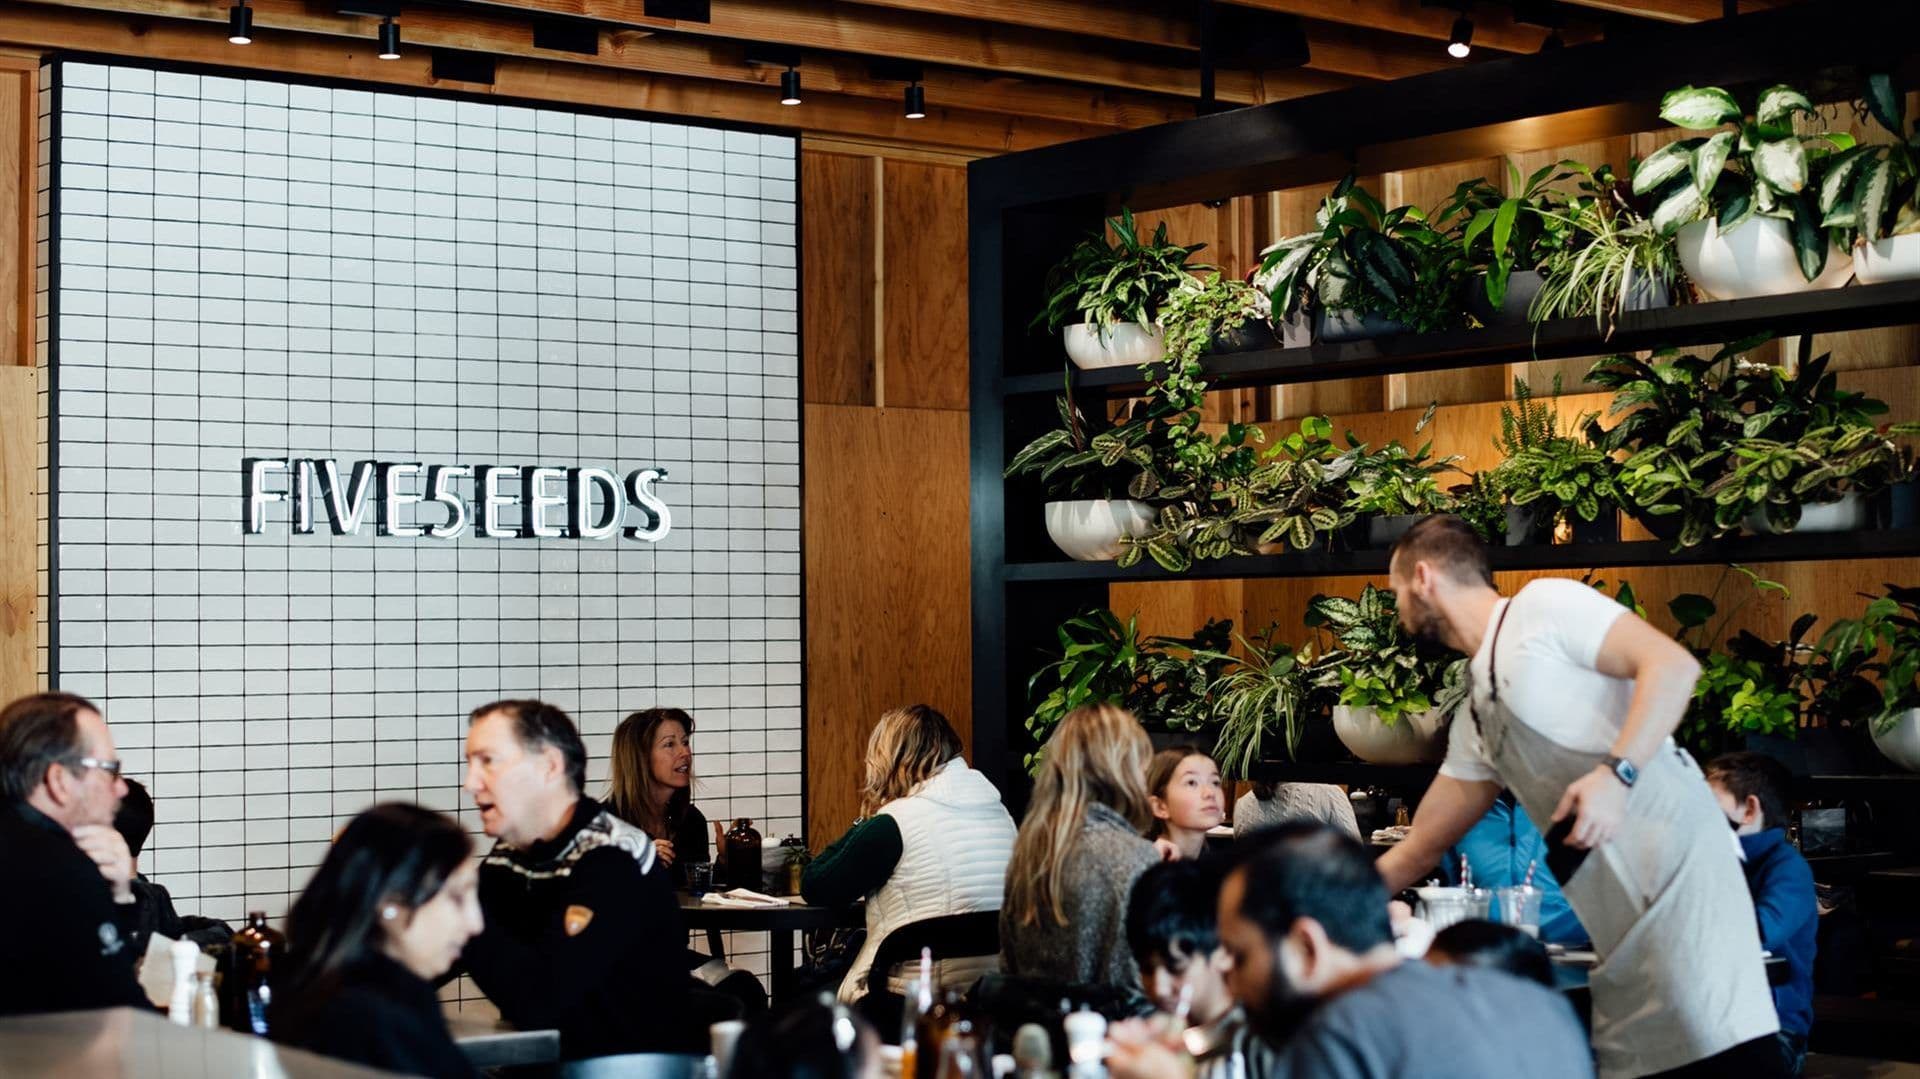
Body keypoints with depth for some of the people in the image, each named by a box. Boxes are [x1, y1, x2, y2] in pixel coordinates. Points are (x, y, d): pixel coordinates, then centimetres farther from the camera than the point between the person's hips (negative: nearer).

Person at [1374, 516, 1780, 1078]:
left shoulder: (1543, 606, 0)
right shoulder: (1476, 714, 24)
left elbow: (1674, 665, -10)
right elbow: (1419, 848, 31)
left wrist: (1616, 773, -21)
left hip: (1675, 865, -9)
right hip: (1621, 915, 9)